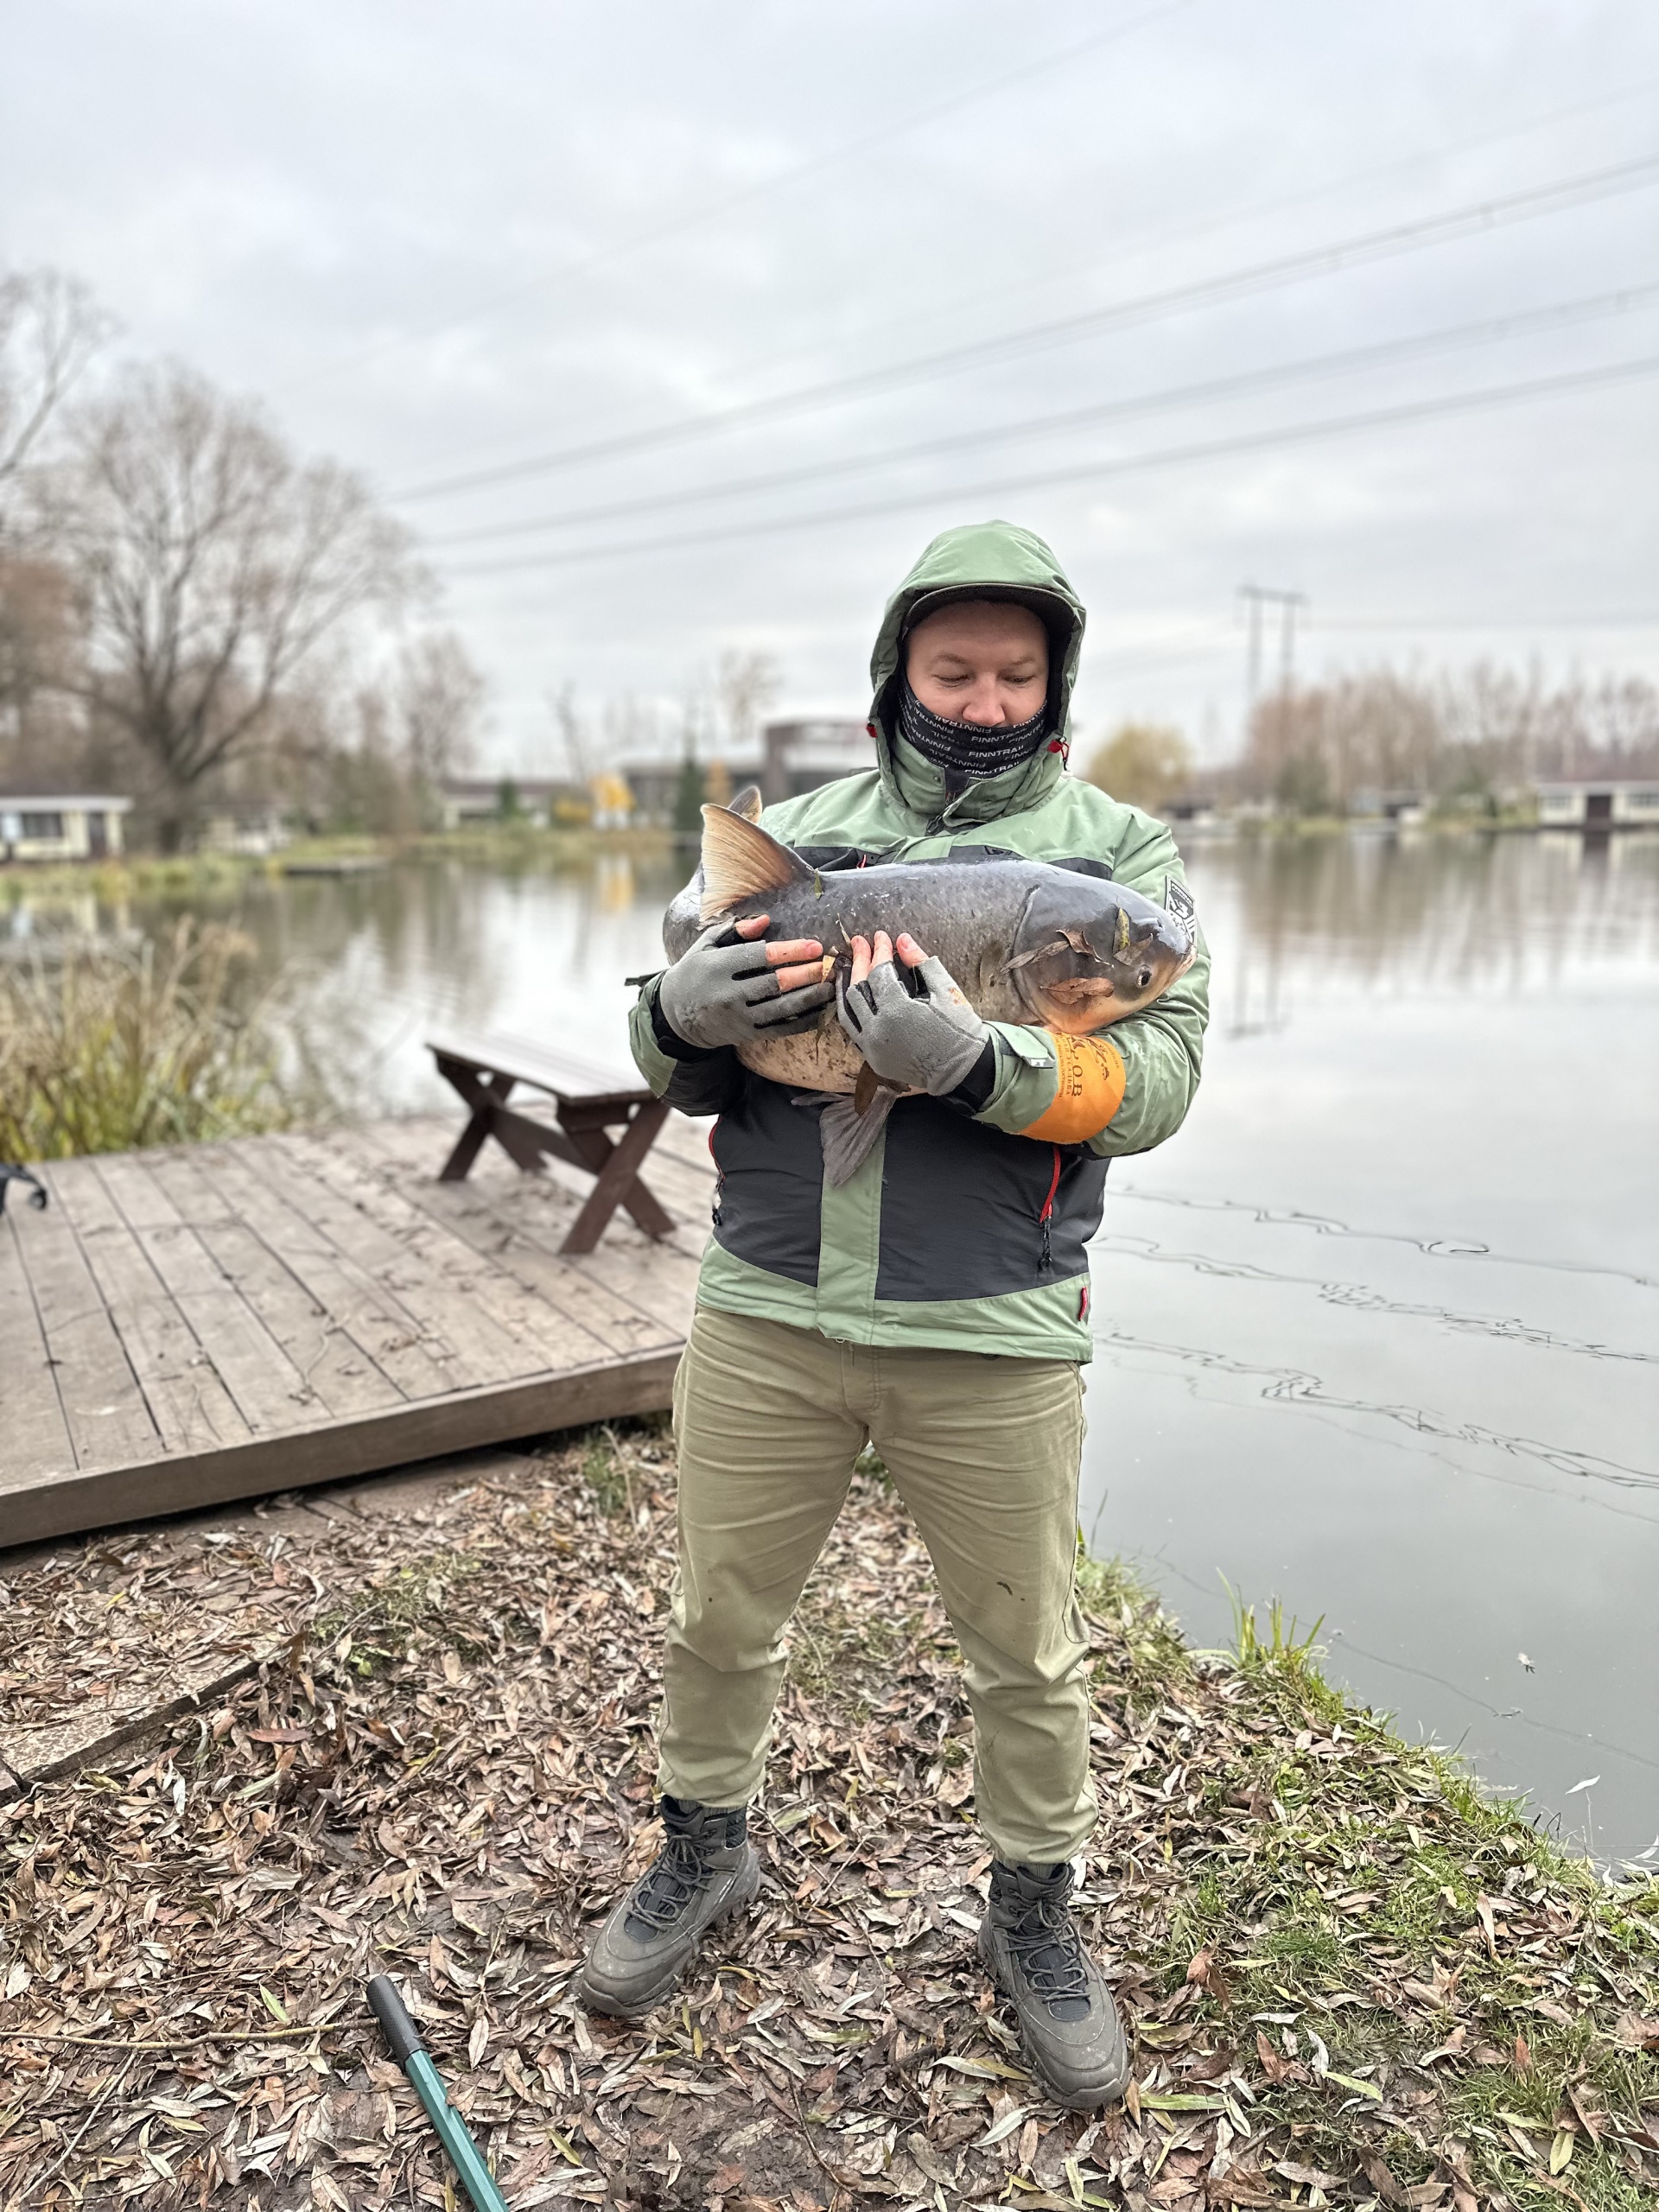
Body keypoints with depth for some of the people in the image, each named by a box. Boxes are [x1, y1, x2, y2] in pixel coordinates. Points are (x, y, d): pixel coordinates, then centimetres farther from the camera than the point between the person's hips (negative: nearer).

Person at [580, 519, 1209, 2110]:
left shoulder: (1120, 851, 1)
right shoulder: (790, 834, 9)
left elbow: (1157, 1076, -12)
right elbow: (675, 1070, 9)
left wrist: (975, 1065, -29)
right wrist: (681, 1015, -15)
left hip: (993, 1338, -2)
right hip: (766, 1311, 3)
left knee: (1025, 1658, 14)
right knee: (719, 1619, 17)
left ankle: (1032, 1913, 40)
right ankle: (703, 1852, 44)